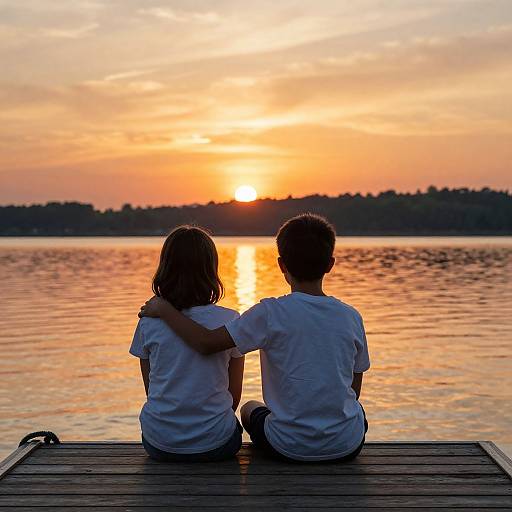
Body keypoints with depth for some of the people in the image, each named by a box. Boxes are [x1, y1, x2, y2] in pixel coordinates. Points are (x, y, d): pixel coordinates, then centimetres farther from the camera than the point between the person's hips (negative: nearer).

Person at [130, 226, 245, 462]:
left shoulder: (149, 322, -7)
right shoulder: (230, 320, -9)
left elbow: (151, 390, 5)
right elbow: (235, 394, 3)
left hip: (159, 445, 1)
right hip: (216, 444, -1)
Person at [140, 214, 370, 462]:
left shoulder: (271, 314, -16)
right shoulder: (351, 317, -5)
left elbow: (206, 343, -19)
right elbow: (355, 391, 4)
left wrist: (163, 309, -6)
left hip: (290, 448, -2)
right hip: (347, 446, 3)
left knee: (250, 408, 31)